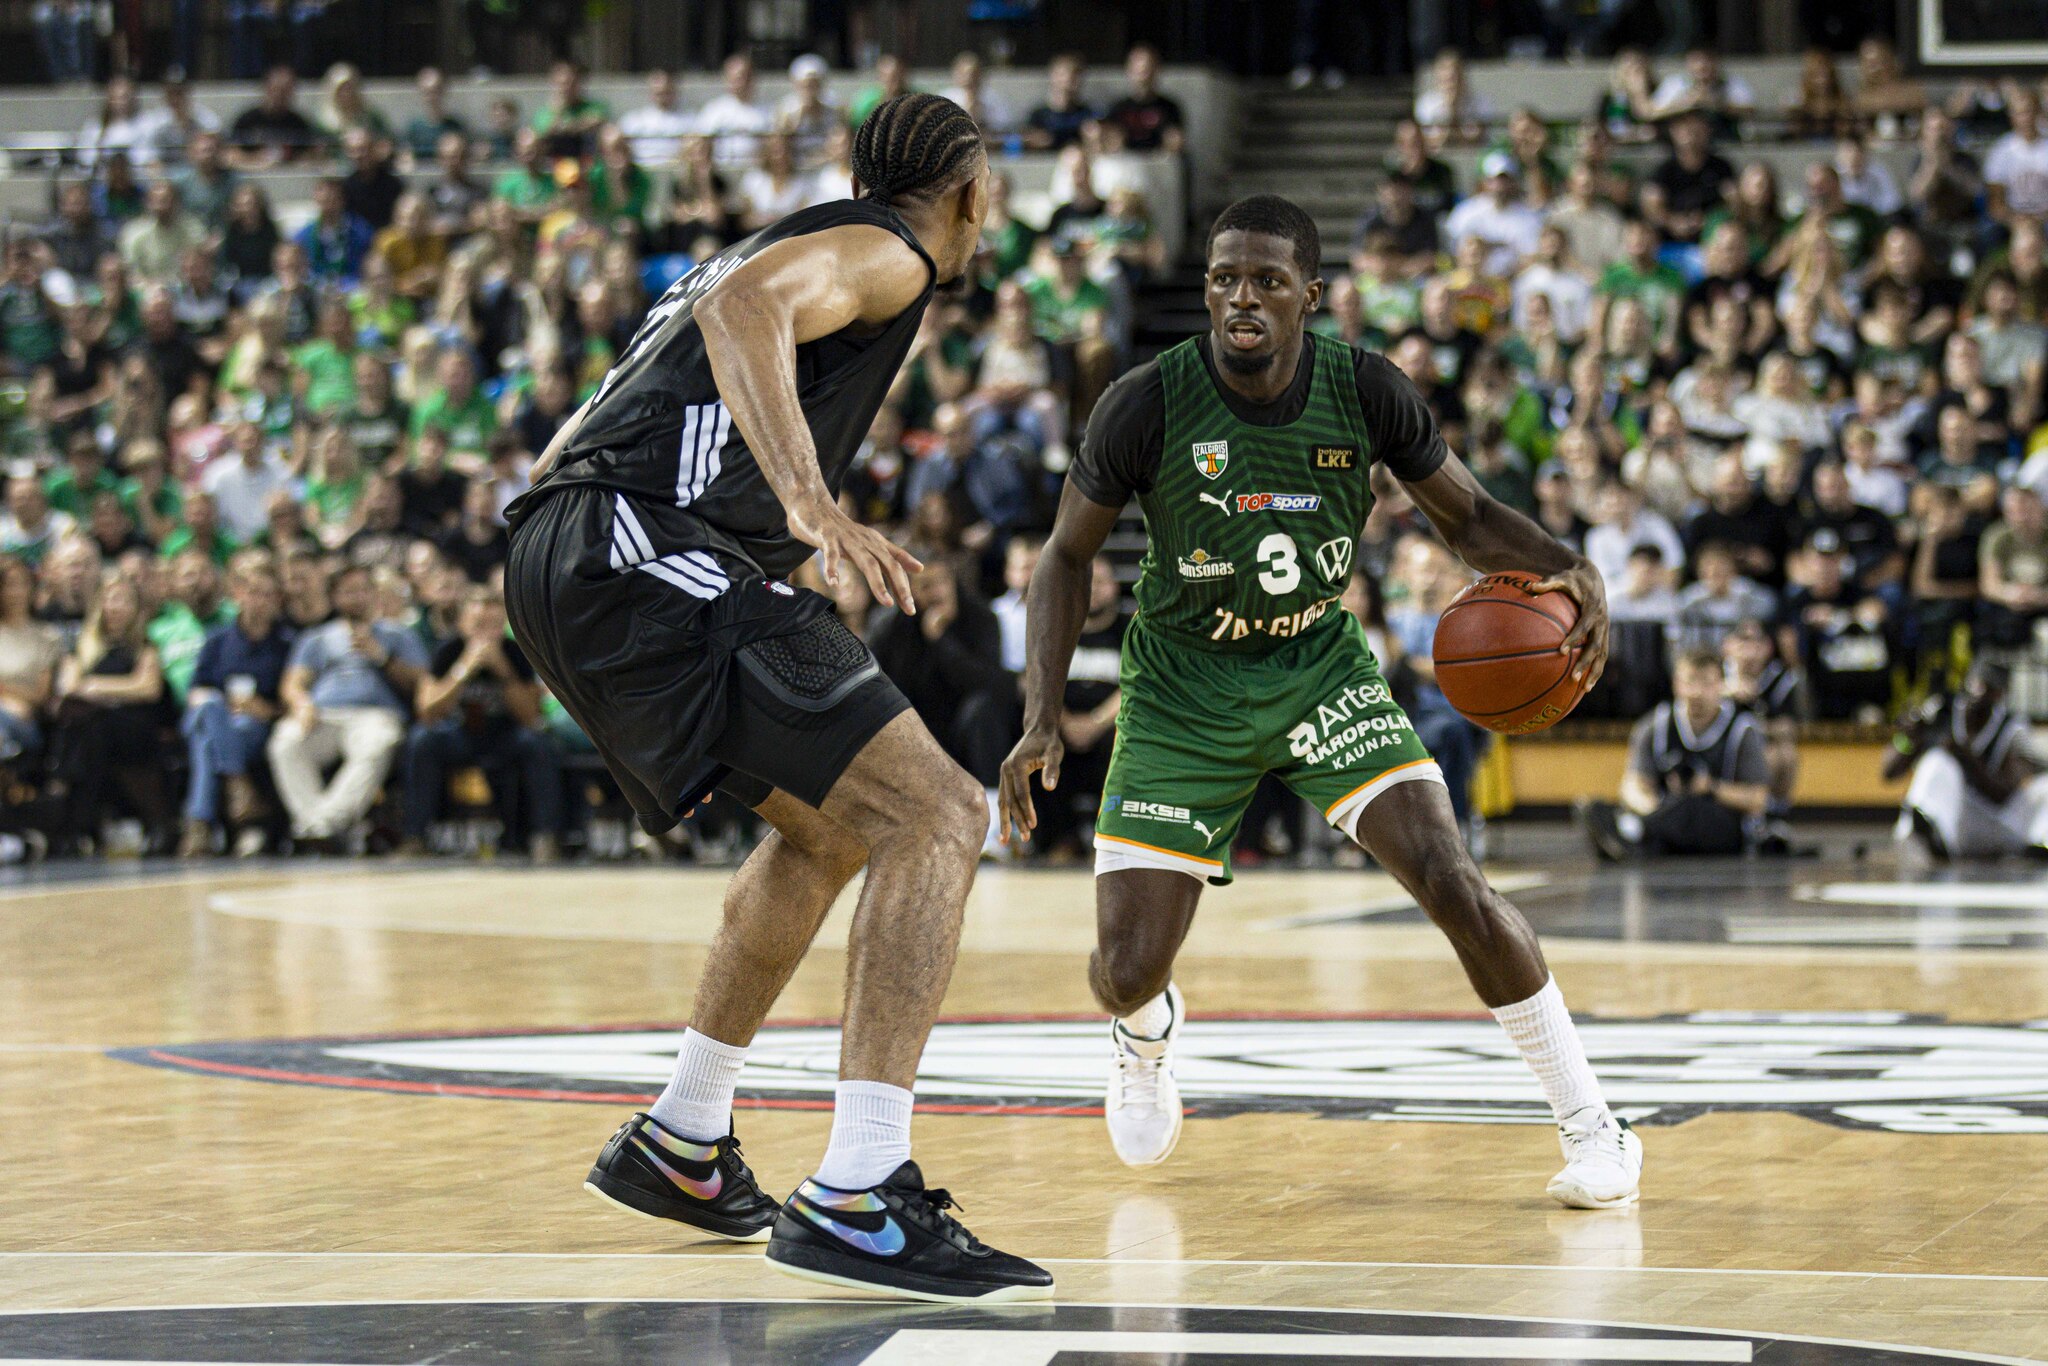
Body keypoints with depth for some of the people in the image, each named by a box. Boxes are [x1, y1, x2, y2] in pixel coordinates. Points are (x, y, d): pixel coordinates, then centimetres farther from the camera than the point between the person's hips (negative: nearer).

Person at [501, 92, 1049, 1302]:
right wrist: (815, 507, -31)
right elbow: (741, 307, -21)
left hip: (566, 562, 10)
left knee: (831, 824, 28)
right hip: (653, 553, -10)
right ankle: (856, 1197, -24)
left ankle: (679, 1144, 32)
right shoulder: (887, 252, 4)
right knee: (934, 814, -15)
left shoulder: (798, 241, 31)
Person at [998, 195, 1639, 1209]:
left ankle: (1592, 1127, -5)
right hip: (1186, 686, -1)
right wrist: (1042, 720, -16)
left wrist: (1564, 568, -22)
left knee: (1451, 882, -19)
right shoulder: (1148, 406, -20)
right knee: (1125, 968, -7)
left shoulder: (1364, 392, -16)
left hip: (1320, 666, 1)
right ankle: (1147, 1031, 36)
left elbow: (1466, 516, 0)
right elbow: (1069, 555, -6)